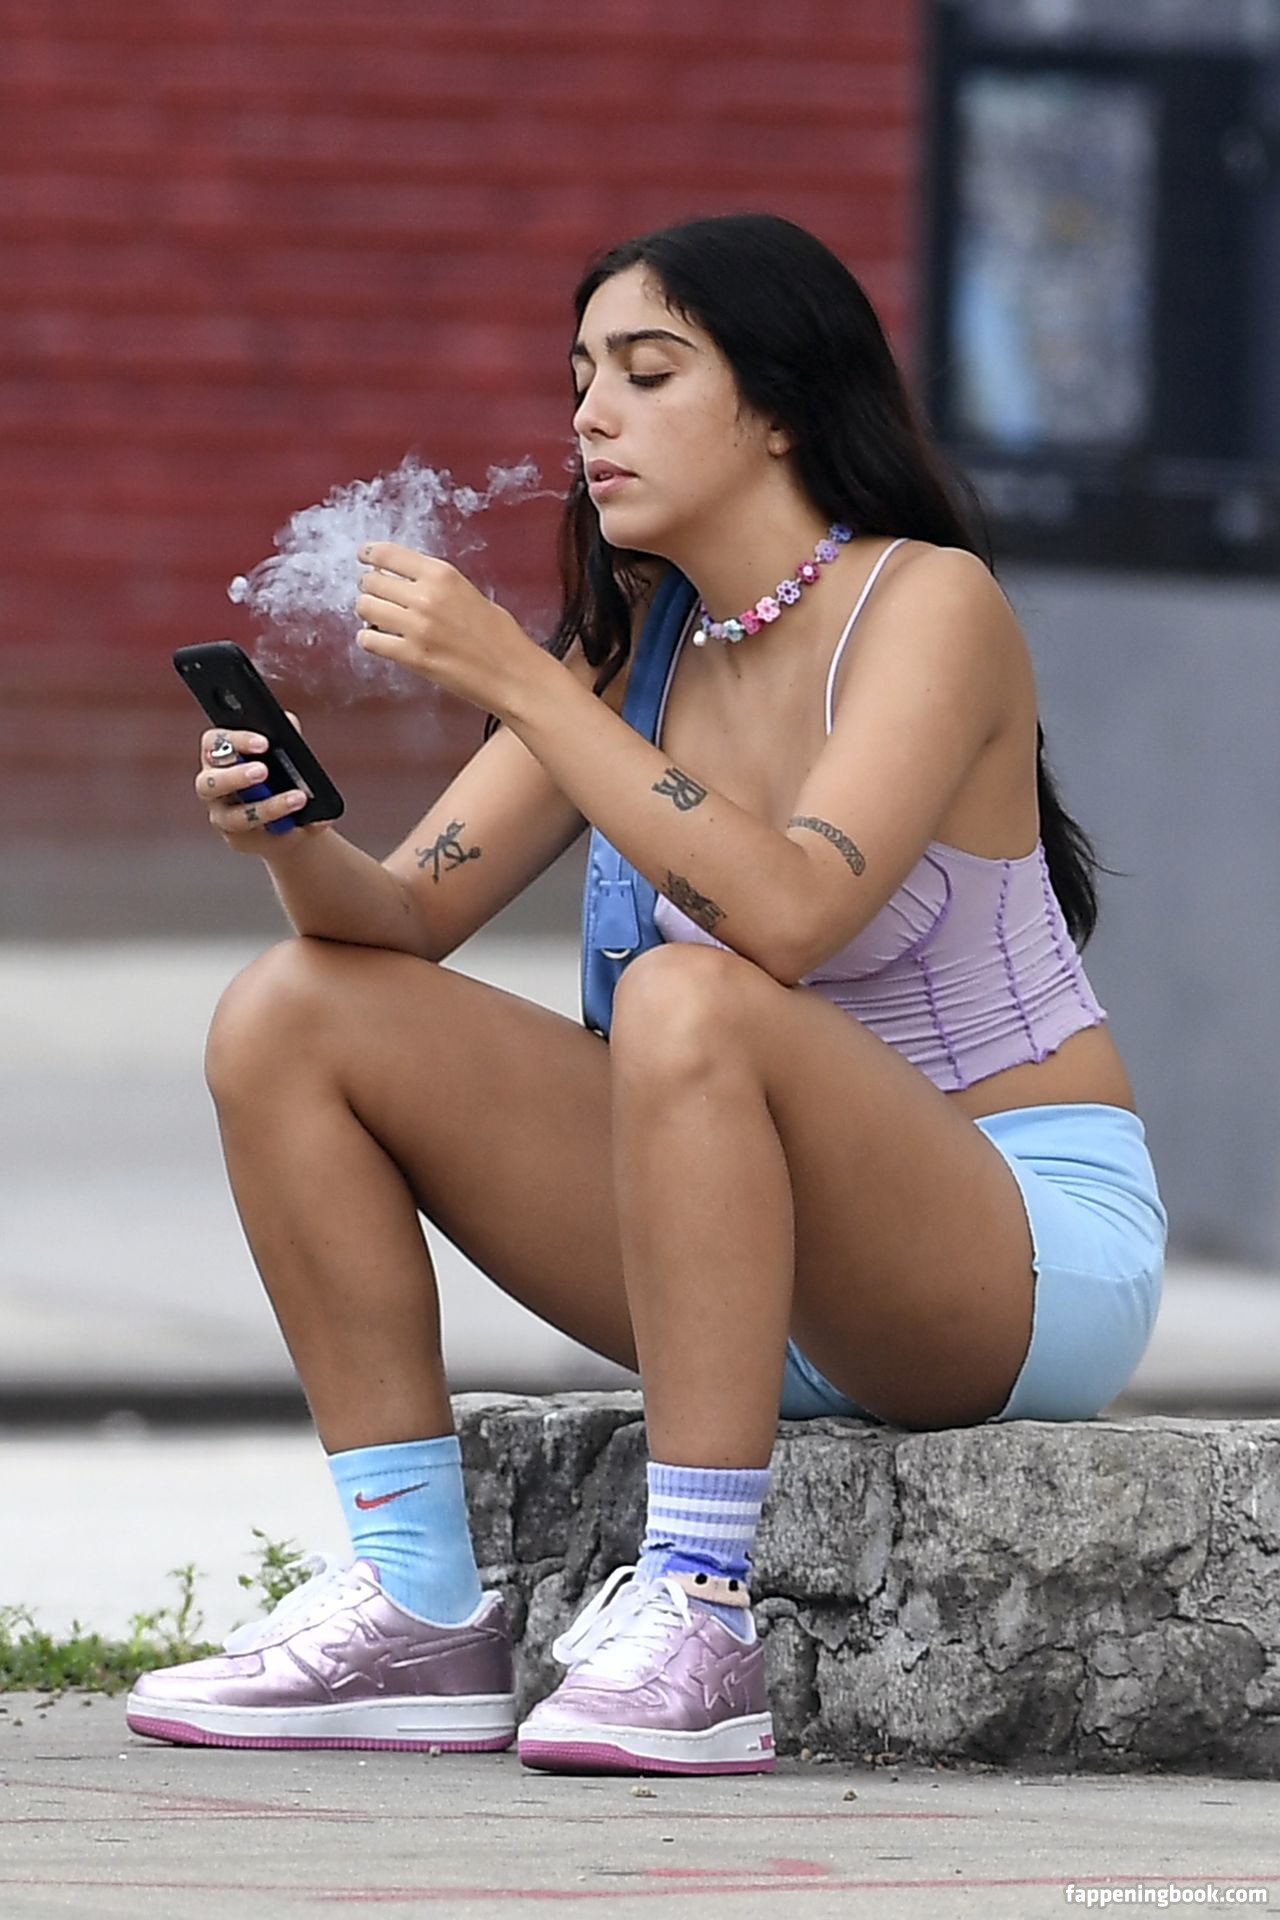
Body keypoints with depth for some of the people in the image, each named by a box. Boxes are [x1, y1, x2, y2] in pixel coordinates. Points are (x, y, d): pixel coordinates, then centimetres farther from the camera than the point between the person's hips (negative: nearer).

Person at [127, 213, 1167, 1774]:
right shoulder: (637, 642, 7)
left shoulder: (928, 605, -13)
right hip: (778, 1285, 8)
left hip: (1035, 1258, -7)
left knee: (684, 999, -36)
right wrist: (294, 838, -20)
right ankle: (419, 1615, -6)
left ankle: (697, 1623, -34)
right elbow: (404, 918, 2)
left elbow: (785, 916, -30)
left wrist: (513, 680, -29)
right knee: (290, 1017, -2)